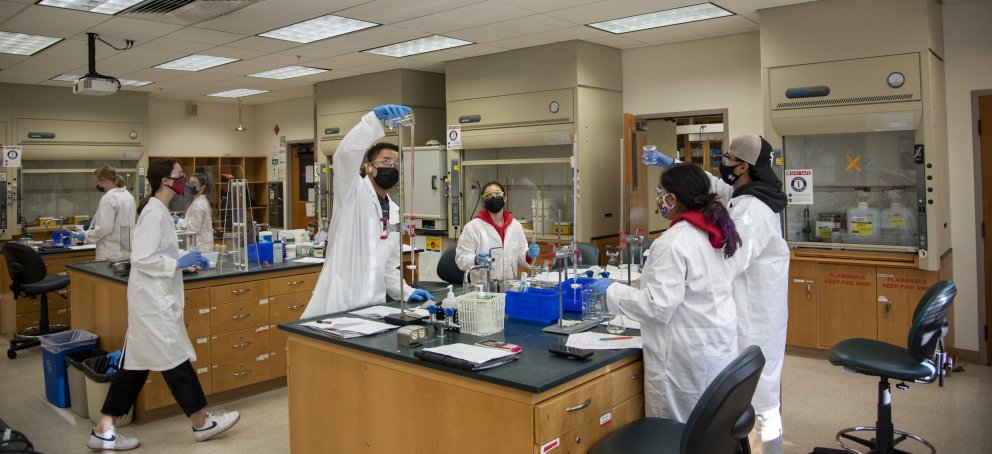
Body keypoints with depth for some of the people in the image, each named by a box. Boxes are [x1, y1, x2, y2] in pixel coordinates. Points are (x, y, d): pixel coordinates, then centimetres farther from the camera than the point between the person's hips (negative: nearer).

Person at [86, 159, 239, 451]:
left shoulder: (157, 210, 13)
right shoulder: (154, 213, -17)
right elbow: (141, 258, -23)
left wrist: (185, 261, 13)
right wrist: (178, 263, -17)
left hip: (155, 299, 10)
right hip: (154, 301, -10)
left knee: (136, 362, 12)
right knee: (176, 361, 1)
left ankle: (104, 430, 19)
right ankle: (202, 424, 14)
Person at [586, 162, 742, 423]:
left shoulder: (673, 243, -20)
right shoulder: (718, 232, 4)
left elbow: (659, 305, -22)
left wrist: (612, 290, -12)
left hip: (686, 353, -9)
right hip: (720, 344, 9)